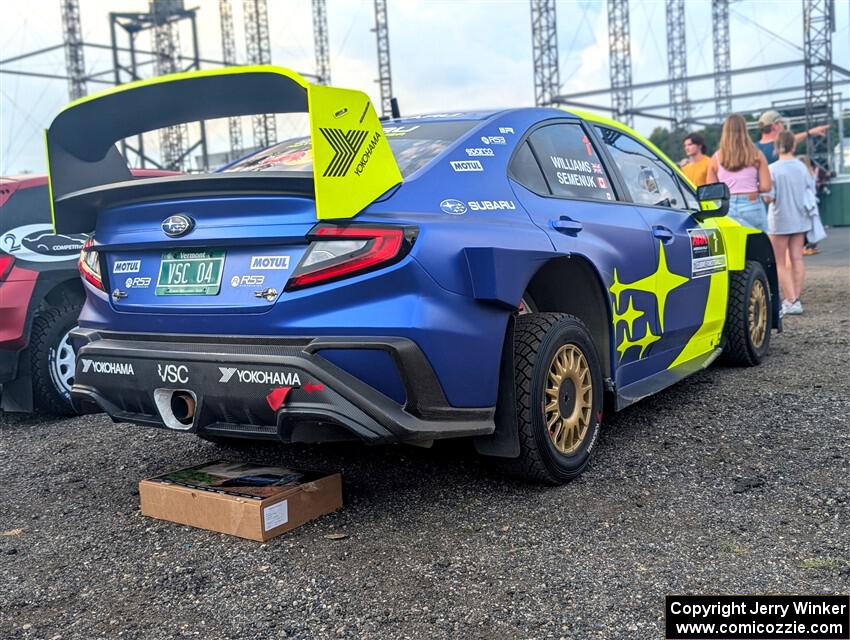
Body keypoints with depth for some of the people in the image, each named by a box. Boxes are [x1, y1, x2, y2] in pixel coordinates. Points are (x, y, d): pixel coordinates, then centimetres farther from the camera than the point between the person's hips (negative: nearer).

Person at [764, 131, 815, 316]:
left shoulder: (772, 169, -14)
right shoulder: (802, 167, 2)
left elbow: (768, 197, -16)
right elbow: (811, 191, 7)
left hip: (780, 221, -5)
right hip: (800, 219, 5)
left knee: (779, 263, 2)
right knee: (797, 259, 10)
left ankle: (791, 301, -4)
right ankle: (795, 299, 10)